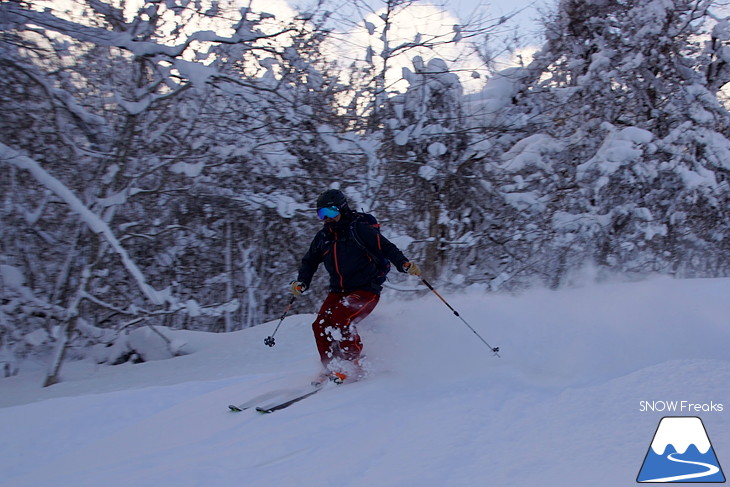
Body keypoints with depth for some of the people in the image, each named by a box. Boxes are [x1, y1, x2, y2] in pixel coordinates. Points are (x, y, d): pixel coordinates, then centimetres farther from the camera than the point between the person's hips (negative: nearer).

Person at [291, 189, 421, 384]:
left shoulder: (360, 230, -10)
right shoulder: (323, 237, 10)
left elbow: (387, 248, -13)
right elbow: (310, 261, 23)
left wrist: (405, 264, -29)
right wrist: (302, 282, 7)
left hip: (366, 290, -6)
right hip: (339, 291, 7)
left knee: (340, 319, -27)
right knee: (321, 325, -12)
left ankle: (353, 366, -13)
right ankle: (331, 368, 2)